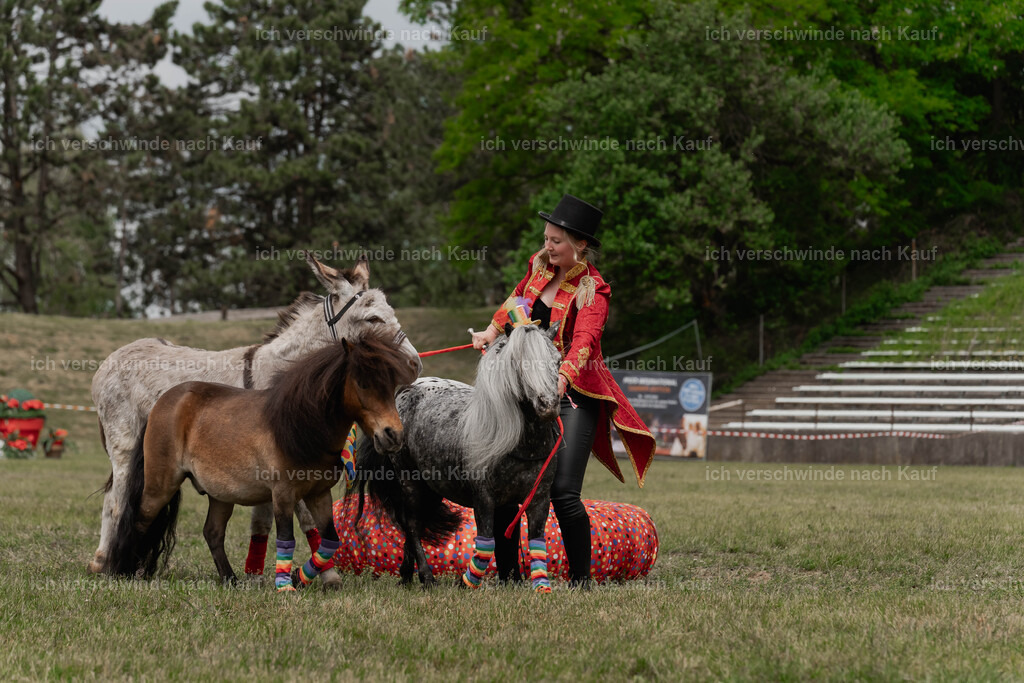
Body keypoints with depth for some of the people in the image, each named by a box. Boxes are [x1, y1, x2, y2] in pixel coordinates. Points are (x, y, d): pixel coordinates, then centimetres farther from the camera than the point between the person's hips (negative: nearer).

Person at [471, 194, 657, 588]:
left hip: (573, 394, -6)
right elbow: (516, 300, 30)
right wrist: (492, 331, 14)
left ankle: (581, 581, -2)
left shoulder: (593, 290, -11)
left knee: (563, 490, -15)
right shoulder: (539, 267, 7)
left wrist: (561, 378, -45)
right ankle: (508, 574, 14)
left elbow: (585, 339, -28)